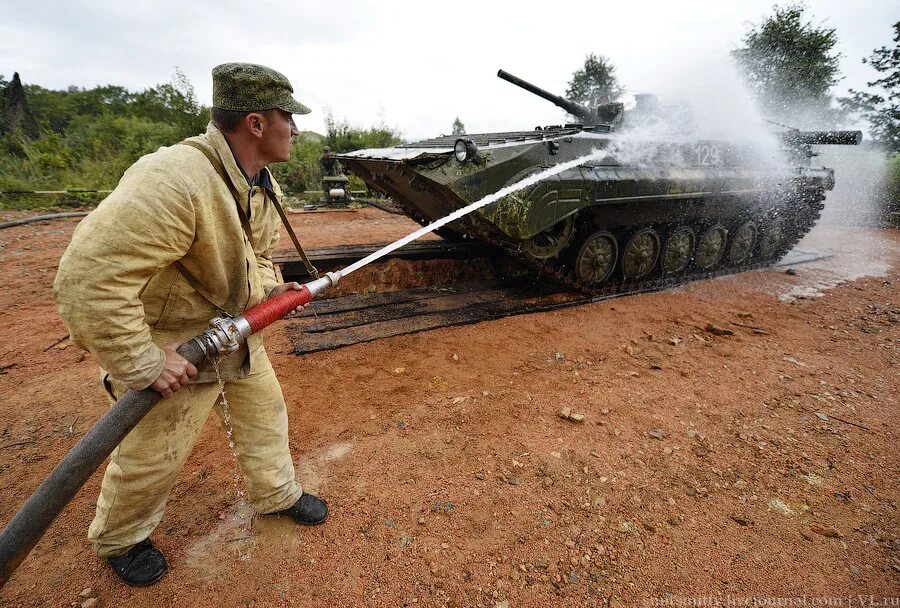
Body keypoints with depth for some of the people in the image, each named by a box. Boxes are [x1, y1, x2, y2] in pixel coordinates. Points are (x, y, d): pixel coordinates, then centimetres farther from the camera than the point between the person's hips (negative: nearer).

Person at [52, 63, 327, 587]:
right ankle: (120, 539, 42)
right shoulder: (171, 182, -33)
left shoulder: (264, 184, -2)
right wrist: (142, 363, -30)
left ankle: (277, 493, 44)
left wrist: (269, 289, -3)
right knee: (152, 455, 10)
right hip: (171, 344, -7)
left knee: (265, 411, 19)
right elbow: (87, 279, -35)